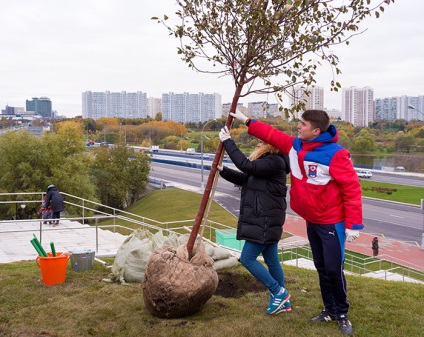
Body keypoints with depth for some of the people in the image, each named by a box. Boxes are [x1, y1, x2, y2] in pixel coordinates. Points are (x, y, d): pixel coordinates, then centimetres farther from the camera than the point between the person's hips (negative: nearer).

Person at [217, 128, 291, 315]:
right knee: (271, 260, 15)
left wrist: (228, 142, -20)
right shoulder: (266, 160, 15)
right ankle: (282, 301, 24)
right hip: (263, 219, 10)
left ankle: (278, 292, 5)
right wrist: (223, 171, 5)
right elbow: (244, 179, 18)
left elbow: (246, 166, -27)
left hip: (265, 220, -10)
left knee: (247, 259, -5)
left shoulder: (275, 162, -17)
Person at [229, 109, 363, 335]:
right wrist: (247, 122, 17)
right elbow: (273, 135, 16)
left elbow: (352, 188, -21)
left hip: (332, 223, -7)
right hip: (312, 221, 7)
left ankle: (342, 313, 18)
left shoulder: (335, 154, -23)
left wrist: (354, 224, -22)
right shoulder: (295, 145, 0)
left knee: (334, 269, -2)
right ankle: (330, 310, 28)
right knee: (321, 268, 15)